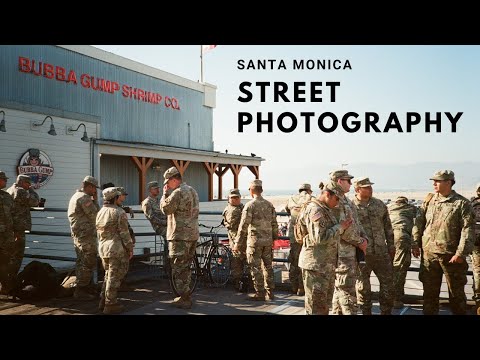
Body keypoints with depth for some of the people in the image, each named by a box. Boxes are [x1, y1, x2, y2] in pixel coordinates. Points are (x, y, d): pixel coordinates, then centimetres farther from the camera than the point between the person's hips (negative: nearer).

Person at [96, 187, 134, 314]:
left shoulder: (100, 213, 11)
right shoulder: (119, 212, -13)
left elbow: (99, 231, 15)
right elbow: (124, 232, -14)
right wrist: (130, 248, -7)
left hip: (103, 247, 8)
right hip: (117, 248, -8)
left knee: (108, 275, 20)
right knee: (115, 276, 1)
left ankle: (103, 301, 23)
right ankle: (110, 304, 6)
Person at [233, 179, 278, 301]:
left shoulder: (249, 205, -12)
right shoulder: (269, 205, 7)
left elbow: (243, 226, -13)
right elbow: (274, 224, 9)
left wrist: (237, 243, -8)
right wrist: (274, 238, 20)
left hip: (254, 241, -6)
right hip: (268, 241, 6)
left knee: (255, 267, 2)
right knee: (268, 266, 14)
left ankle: (260, 294, 6)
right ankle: (270, 292, 21)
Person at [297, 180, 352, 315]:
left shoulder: (325, 210, 16)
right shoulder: (314, 210, -18)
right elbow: (319, 237, -27)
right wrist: (340, 227, -18)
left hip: (325, 265, 10)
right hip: (315, 265, -10)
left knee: (324, 303, 19)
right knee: (316, 307, -2)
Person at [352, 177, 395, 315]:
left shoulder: (379, 204, 8)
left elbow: (387, 226, 15)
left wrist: (391, 245, 13)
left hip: (382, 252, 4)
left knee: (388, 283, 10)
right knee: (363, 287, 8)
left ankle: (386, 311, 26)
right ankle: (366, 312, 24)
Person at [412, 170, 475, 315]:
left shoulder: (462, 203, -6)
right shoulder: (429, 200, 6)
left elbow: (468, 230, -12)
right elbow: (419, 223, 9)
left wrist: (461, 253, -17)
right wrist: (415, 243, 3)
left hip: (451, 256, -3)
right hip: (429, 254, 4)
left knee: (456, 292, 10)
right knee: (429, 291, 13)